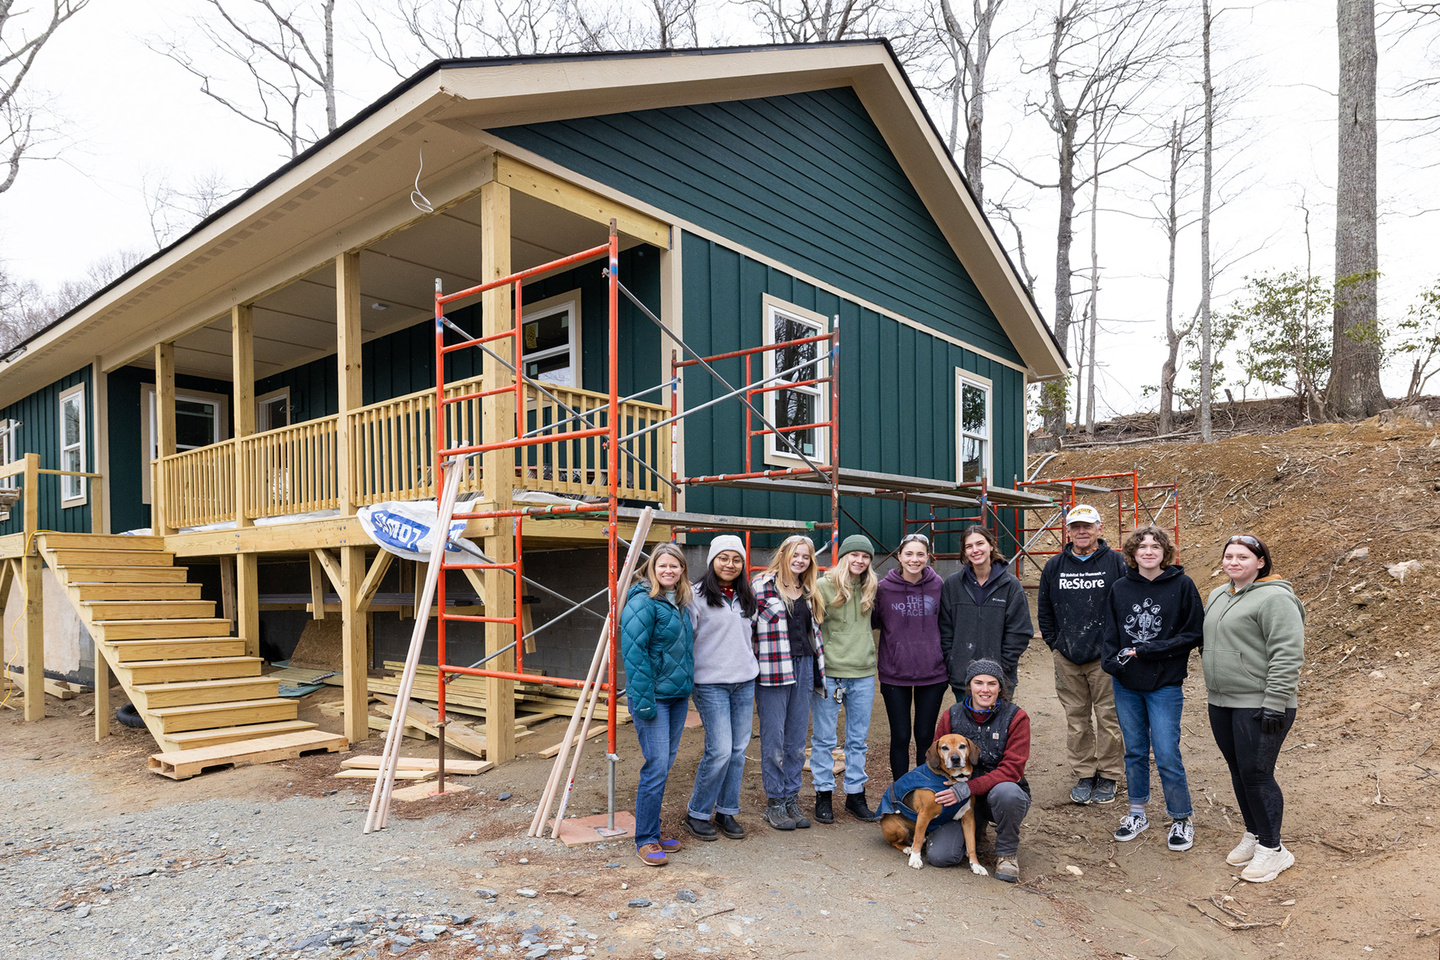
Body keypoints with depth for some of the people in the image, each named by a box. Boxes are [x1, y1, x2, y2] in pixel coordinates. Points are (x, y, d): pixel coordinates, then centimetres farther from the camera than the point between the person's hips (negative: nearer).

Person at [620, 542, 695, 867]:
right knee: (657, 766, -7)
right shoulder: (643, 602, -14)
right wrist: (643, 700, -21)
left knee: (666, 764, 14)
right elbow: (634, 652, -18)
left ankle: (652, 830, 27)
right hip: (652, 697, -8)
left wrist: (687, 686, 16)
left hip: (678, 695, 8)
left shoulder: (680, 603, 12)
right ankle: (645, 840, 7)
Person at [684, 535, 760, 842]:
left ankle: (727, 811, 22)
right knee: (720, 749, -8)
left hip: (744, 681, 6)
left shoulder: (747, 596, 13)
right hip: (711, 683, -6)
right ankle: (696, 813, 10)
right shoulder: (697, 594, -7)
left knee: (738, 748, 8)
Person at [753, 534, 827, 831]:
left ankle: (792, 799, 21)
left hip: (803, 667, 6)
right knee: (774, 737, 1)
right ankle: (775, 803, 13)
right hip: (773, 669, -6)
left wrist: (819, 670, 19)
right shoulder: (762, 585, -6)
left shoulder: (807, 592, 15)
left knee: (797, 737, 10)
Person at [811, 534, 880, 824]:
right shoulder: (823, 586, -7)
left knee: (859, 739, 12)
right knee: (824, 738, 5)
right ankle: (823, 795, 18)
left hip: (863, 675, 5)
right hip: (829, 673, -4)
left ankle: (855, 795, 24)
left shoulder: (870, 589, 9)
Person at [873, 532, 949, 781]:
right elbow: (873, 623, 7)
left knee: (926, 736, 12)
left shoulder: (938, 585, -2)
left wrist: (947, 666, 9)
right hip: (894, 675, -1)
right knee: (900, 737, 7)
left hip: (932, 674, 1)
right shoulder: (884, 588, -7)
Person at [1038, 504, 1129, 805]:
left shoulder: (1116, 562, -3)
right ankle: (1083, 775, 22)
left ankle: (1108, 777, 20)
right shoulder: (1054, 566, 7)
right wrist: (1053, 642, 9)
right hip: (1067, 659, 3)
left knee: (1108, 719, 5)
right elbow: (1045, 610, 16)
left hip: (1105, 658, -3)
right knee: (1077, 720, 10)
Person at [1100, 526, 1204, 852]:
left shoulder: (1182, 585, -5)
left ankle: (1181, 819, 19)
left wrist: (1147, 651, -14)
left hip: (1165, 684, -3)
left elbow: (1193, 633, -7)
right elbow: (1110, 632, 10)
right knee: (1135, 751, 14)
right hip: (1126, 684, 3)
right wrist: (1111, 661, -8)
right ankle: (1137, 813, 29)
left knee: (1167, 755, -2)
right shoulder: (1120, 588, 4)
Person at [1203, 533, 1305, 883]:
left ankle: (1272, 848, 11)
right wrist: (1211, 688, 22)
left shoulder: (1275, 598, -13)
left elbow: (1287, 655, -18)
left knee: (1256, 774, -4)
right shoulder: (1218, 596, 14)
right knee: (1238, 772, 16)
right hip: (1221, 703, 8)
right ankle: (1253, 835, 30)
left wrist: (1274, 703, -20)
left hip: (1258, 706, -8)